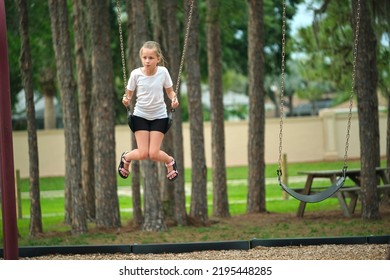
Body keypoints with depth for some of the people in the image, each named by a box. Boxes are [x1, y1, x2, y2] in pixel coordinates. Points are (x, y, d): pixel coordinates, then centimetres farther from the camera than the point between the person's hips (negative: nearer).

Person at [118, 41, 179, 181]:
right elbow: (129, 94, -4)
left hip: (159, 116, 0)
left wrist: (174, 99, -21)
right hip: (140, 115, 0)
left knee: (154, 154, -7)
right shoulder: (136, 74, -14)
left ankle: (170, 161, 28)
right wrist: (126, 100, -26)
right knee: (142, 154, -7)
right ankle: (125, 158, 28)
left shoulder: (163, 72, -13)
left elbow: (170, 91, 0)